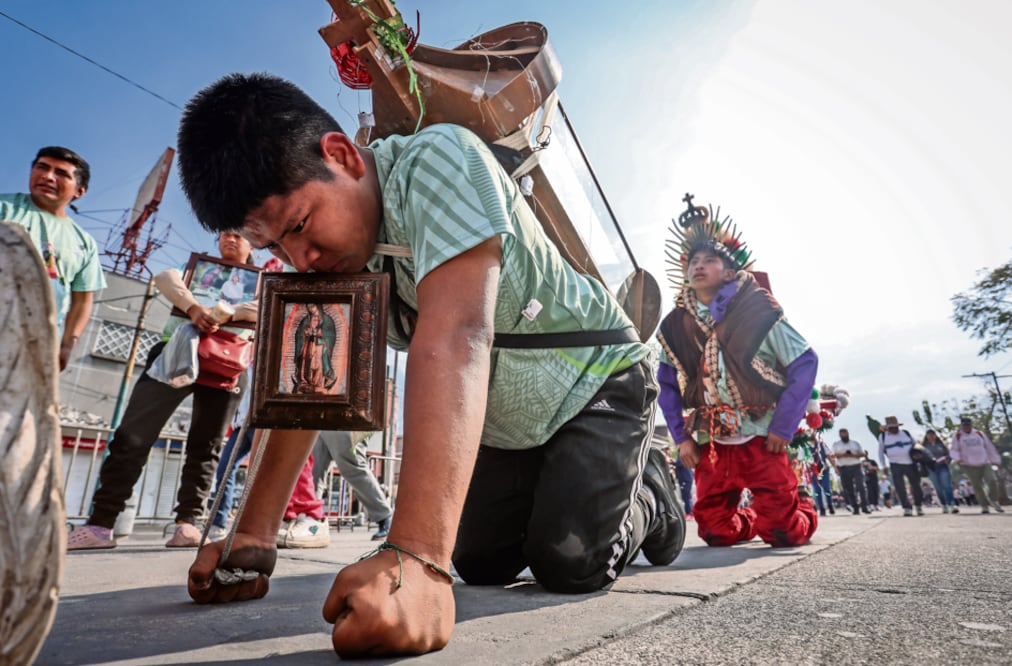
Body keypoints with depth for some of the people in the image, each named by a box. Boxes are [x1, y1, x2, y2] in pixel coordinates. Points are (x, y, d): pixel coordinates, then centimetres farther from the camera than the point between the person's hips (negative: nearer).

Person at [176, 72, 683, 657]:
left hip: (596, 380, -6)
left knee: (570, 564, -18)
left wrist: (414, 558, -49)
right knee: (483, 564, 7)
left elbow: (453, 340, -43)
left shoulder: (438, 160, -30)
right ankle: (629, 476, 32)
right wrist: (254, 535, -12)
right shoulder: (321, 247, -8)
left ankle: (647, 497, 18)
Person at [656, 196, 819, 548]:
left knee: (784, 532, -3)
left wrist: (784, 427, -11)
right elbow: (667, 386, 7)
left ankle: (805, 512, 33)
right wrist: (682, 437, -1)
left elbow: (805, 363, -8)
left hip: (761, 438, -3)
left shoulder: (759, 310, -10)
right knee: (716, 531, 5)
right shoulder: (675, 326, 0)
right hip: (710, 443, 3)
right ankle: (751, 520, 39)